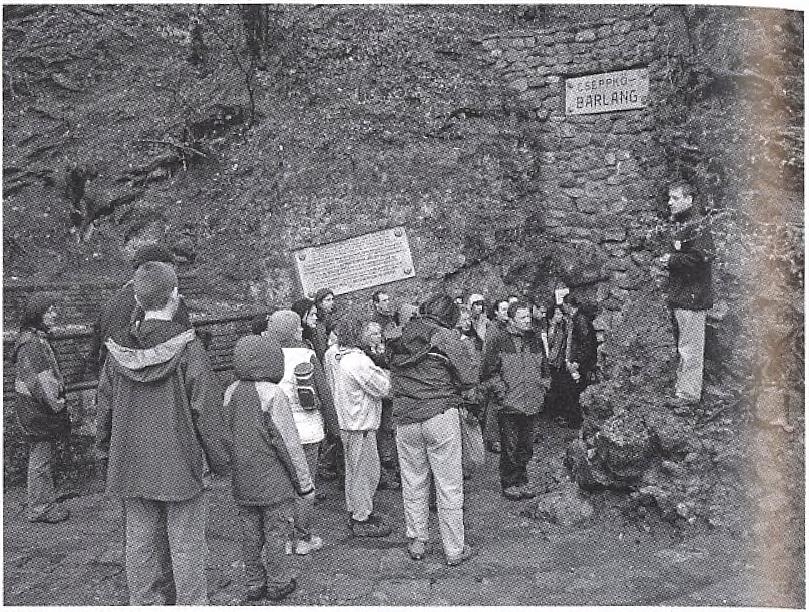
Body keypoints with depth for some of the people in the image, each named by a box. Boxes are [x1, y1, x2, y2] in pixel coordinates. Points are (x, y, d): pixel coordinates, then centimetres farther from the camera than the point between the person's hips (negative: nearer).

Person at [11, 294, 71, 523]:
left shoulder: (38, 339, 12)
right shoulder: (30, 345, -20)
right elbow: (38, 382, -23)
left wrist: (58, 401, 17)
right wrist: (56, 404, -17)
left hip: (41, 409, 10)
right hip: (37, 409, -10)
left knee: (44, 456, 17)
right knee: (41, 458, 0)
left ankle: (46, 502, 28)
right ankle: (40, 508, 11)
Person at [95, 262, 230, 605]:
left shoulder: (118, 352, -1)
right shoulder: (187, 349, -15)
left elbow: (104, 410, 7)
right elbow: (207, 410, -13)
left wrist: (106, 458, 19)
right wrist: (219, 460, -4)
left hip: (131, 467, 5)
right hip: (180, 466, -4)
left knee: (140, 543, 16)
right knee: (185, 546, 7)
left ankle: (144, 603, 29)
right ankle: (190, 603, 17)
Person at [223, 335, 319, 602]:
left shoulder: (230, 393, 0)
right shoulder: (272, 395, -19)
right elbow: (288, 443, -17)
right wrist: (305, 482, -9)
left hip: (241, 481, 6)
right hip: (272, 480, -6)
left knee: (250, 532, 16)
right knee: (275, 532, 9)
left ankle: (254, 584, 28)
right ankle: (277, 584, 22)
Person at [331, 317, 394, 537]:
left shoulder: (339, 358, 8)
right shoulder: (358, 361, -23)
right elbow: (383, 388, -18)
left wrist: (374, 368, 5)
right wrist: (382, 370, -2)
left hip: (347, 422, 10)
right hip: (361, 424, -10)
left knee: (353, 469, 21)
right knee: (366, 471, 2)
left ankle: (354, 511, 34)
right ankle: (362, 521, 12)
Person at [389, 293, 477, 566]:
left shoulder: (402, 339, 6)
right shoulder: (449, 339, -7)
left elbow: (392, 377, 8)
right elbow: (469, 380, -7)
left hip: (405, 419, 4)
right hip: (440, 416, -4)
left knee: (413, 484, 16)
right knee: (449, 486, 7)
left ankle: (416, 543, 27)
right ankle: (454, 550, 17)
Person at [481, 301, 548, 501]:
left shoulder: (536, 341, 10)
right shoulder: (499, 342, -7)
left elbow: (544, 368, 22)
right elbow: (488, 372, -6)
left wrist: (541, 387, 11)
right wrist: (502, 392, -10)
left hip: (531, 404, 5)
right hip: (509, 404, -5)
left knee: (526, 447, 11)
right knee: (510, 448, 1)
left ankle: (522, 482, 26)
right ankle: (509, 484, 16)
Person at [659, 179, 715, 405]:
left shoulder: (697, 225, -14)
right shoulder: (678, 223, 16)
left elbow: (704, 256, -24)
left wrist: (673, 260, -15)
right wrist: (667, 258, 6)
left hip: (692, 295, -10)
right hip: (678, 295, 10)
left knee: (690, 347, -3)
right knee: (682, 345, 18)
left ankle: (688, 394, 5)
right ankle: (682, 386, 29)